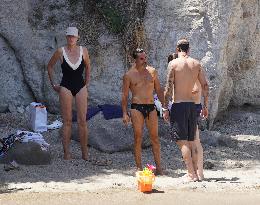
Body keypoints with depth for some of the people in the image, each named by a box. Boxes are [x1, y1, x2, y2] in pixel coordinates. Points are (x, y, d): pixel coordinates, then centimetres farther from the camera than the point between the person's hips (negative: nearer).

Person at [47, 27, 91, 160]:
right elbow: (50, 66, 12)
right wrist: (53, 85, 10)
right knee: (67, 121, -2)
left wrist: (87, 84, 16)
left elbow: (88, 67, 19)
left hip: (80, 87, 2)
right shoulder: (60, 51, -3)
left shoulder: (83, 51, 2)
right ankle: (66, 152, 2)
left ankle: (85, 153, 5)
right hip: (66, 87, -2)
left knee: (82, 121, -1)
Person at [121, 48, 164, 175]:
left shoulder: (152, 72, 10)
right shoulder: (129, 75, 1)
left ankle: (158, 167, 5)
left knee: (155, 137, 1)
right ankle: (139, 167, 5)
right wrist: (125, 113, -5)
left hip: (151, 107, 3)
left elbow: (158, 90, 16)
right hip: (137, 108, -3)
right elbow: (124, 95, 3)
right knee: (138, 138, -2)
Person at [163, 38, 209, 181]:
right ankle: (194, 172, 16)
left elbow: (168, 87, -10)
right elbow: (205, 86, 8)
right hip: (192, 105, 5)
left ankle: (191, 174, -7)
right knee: (191, 141, 13)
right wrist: (205, 106, 16)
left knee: (182, 141, -3)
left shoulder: (173, 63, -6)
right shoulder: (196, 64, 8)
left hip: (178, 105, -5)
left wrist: (165, 108, -5)